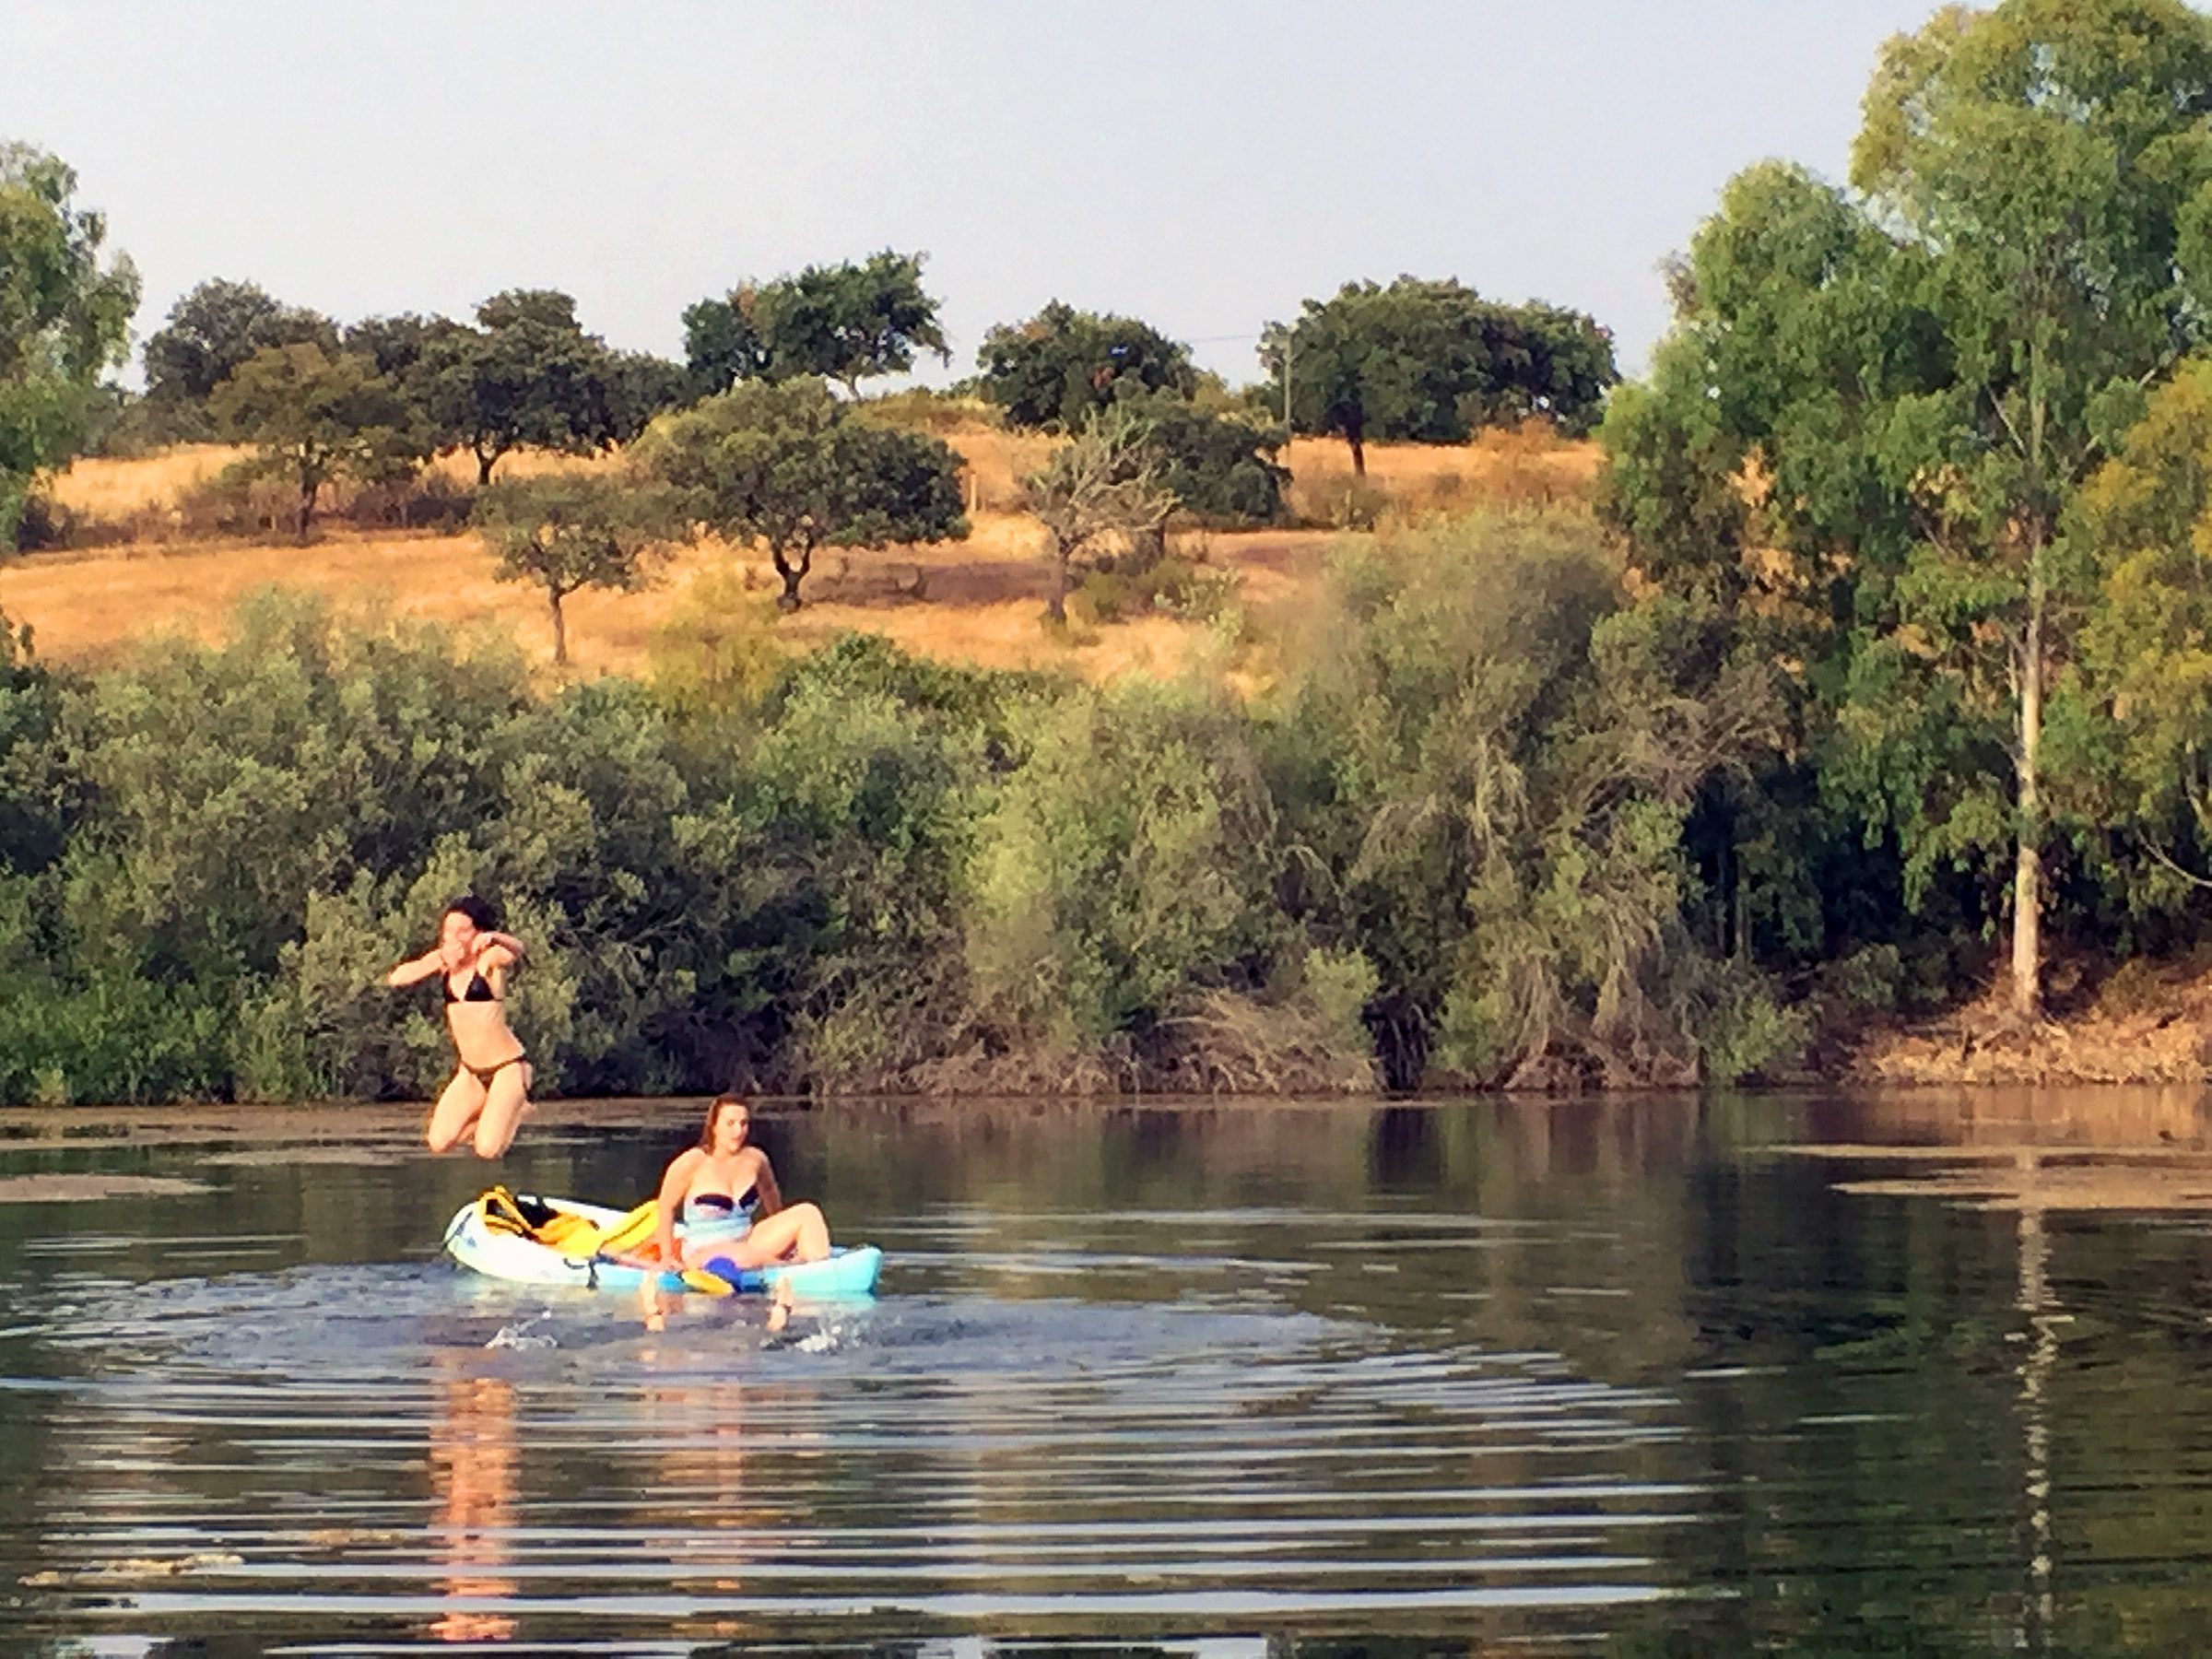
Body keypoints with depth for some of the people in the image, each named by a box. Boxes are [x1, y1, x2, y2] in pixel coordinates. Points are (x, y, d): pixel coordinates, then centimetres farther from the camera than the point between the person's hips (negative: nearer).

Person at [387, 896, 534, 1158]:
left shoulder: (490, 958, -14)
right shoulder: (443, 959, 3)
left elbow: (517, 950, -37)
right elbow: (396, 978, -7)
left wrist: (493, 938, -59)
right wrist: (441, 962, -19)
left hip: (507, 1068, -6)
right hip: (471, 1073, 6)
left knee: (488, 1149, -17)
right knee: (439, 1142, -2)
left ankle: (515, 1106, 15)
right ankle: (487, 1108, 23)